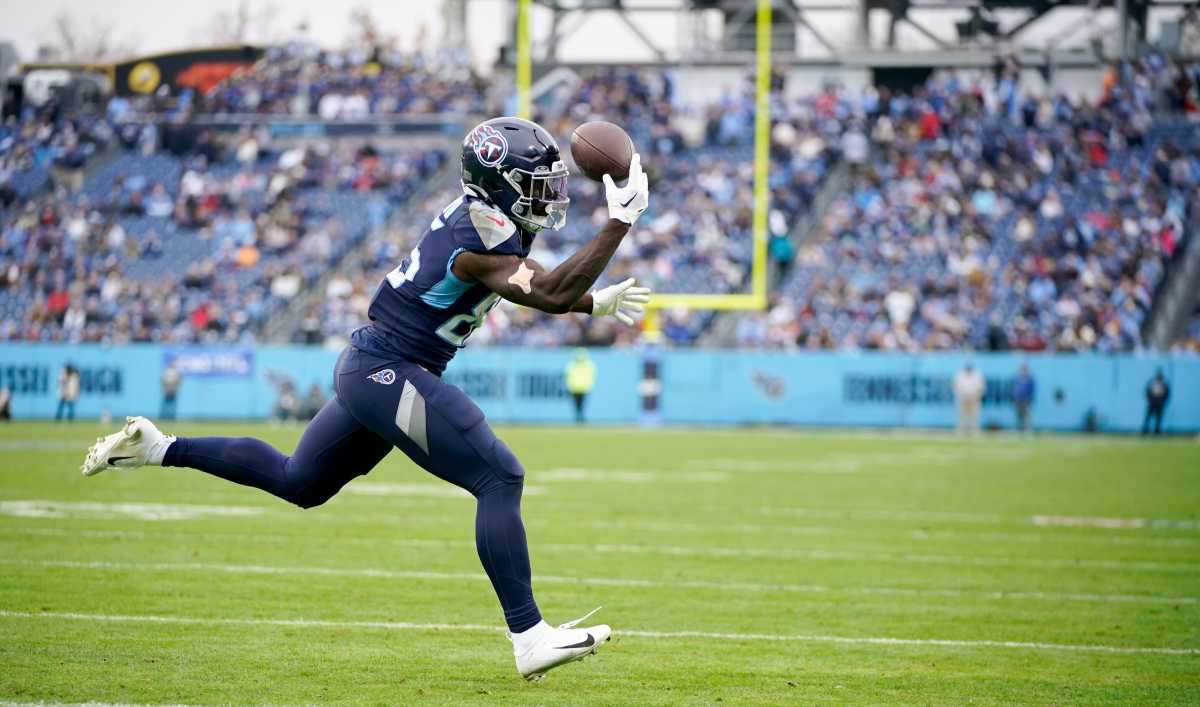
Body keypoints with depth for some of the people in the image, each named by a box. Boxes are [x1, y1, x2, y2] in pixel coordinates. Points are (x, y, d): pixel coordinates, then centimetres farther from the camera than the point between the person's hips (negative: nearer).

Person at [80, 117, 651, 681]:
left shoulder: (482, 215, 10)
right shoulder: (481, 230, -20)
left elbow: (535, 282, 27)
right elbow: (550, 295, -28)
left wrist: (598, 302, 19)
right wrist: (620, 221, -26)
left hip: (368, 372, 10)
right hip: (389, 371, -10)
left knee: (298, 484, 26)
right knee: (500, 478, -15)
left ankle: (155, 448, 29)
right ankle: (529, 639, -18)